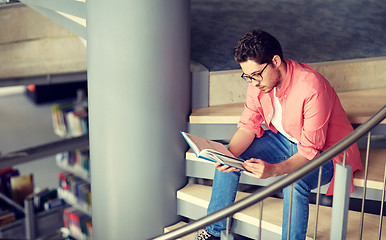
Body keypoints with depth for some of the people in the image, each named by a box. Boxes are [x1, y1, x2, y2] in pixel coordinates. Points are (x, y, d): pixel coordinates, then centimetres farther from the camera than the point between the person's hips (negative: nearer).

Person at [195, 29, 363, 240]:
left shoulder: (311, 88, -33)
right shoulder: (259, 81, -13)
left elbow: (310, 151, -31)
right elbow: (248, 125, -7)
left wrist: (273, 170, -46)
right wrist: (229, 154, -25)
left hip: (324, 151, -6)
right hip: (284, 139, 7)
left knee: (294, 183, -38)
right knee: (227, 162, -6)